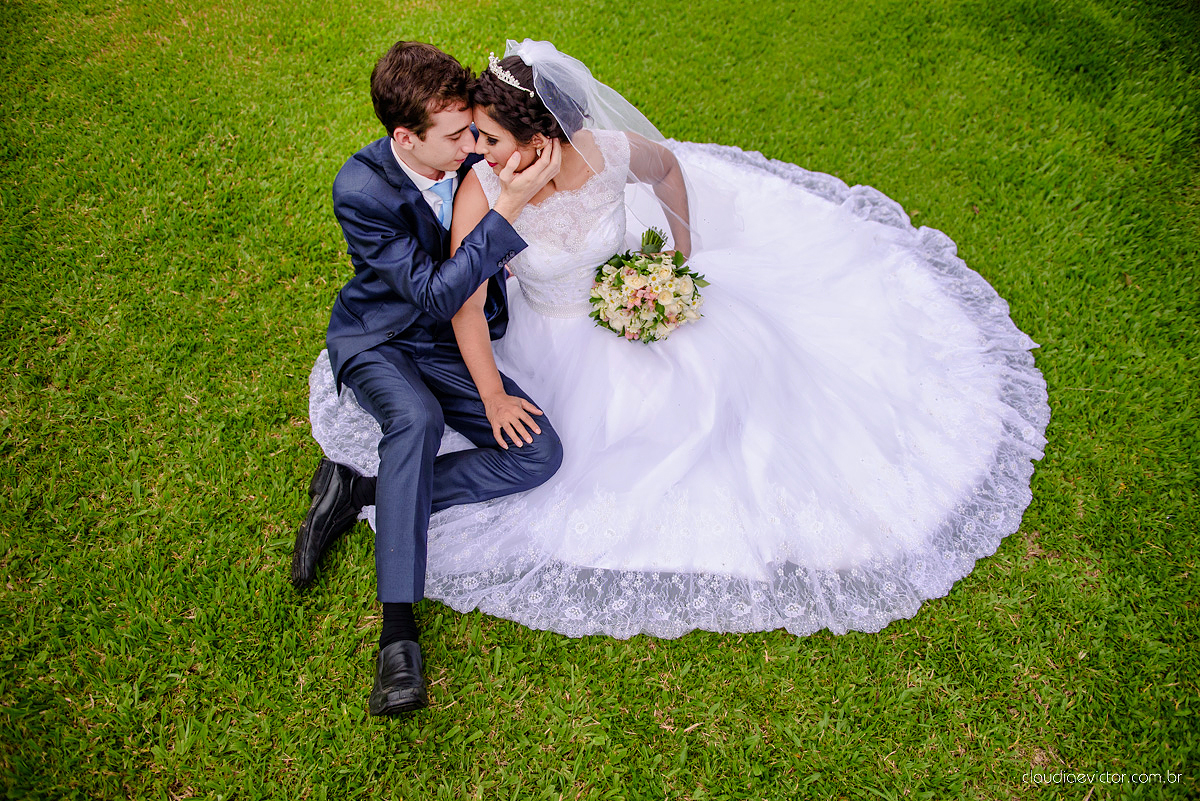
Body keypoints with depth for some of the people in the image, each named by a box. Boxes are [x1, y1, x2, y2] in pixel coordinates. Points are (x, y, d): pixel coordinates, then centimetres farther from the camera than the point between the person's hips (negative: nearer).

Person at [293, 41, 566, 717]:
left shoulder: (472, 156, -10)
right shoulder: (361, 189, -22)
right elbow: (435, 294, -29)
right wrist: (508, 208, -37)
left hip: (455, 348, 4)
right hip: (377, 339, -4)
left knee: (541, 454, -16)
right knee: (416, 416, -39)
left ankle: (359, 490, -14)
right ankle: (399, 625, -33)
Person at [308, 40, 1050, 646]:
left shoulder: (614, 152, -23)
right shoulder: (481, 193, -26)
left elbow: (669, 167, 0)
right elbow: (467, 306, -25)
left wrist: (684, 263, 4)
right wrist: (493, 395, -31)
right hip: (556, 338, -1)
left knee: (743, 366, -5)